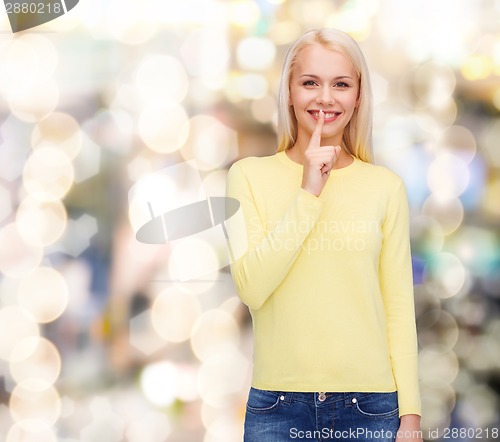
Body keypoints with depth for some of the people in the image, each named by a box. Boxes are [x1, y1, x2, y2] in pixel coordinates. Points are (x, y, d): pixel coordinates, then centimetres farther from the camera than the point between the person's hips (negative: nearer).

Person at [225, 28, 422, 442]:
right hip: (278, 407, 0)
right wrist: (308, 193, -12)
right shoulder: (249, 176, 1)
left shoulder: (386, 187, 3)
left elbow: (400, 309, 3)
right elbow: (251, 287, -10)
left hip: (370, 404, 1)